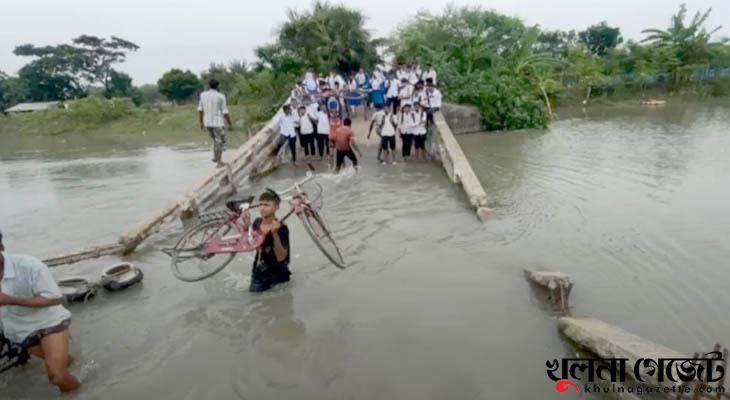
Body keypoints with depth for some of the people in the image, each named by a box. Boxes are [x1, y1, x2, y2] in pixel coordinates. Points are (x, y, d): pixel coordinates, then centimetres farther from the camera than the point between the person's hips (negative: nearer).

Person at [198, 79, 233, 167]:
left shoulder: (203, 95, 2)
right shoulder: (220, 96, -11)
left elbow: (200, 110, 4)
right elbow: (225, 112, -10)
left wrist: (201, 122, 13)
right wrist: (230, 123, 1)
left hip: (207, 123, 5)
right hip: (218, 123, -5)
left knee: (216, 140, 25)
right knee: (220, 142, 5)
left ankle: (215, 157, 23)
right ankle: (219, 162, 0)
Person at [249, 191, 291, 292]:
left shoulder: (281, 228, -21)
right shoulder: (257, 223, -4)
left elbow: (281, 257, -27)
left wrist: (275, 234, -36)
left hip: (277, 276, -5)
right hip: (258, 274, 5)